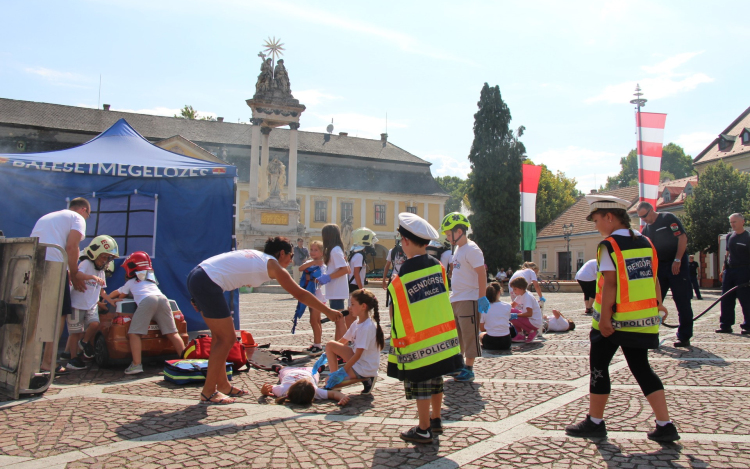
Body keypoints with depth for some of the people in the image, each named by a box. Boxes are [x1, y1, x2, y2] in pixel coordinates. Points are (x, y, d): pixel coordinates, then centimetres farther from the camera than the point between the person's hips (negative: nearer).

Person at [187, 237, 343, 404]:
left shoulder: (256, 255, 20)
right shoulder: (273, 265, -1)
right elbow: (300, 294, 0)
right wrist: (328, 312, 7)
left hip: (196, 276, 9)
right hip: (207, 283, -9)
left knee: (220, 336, 17)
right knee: (227, 339, 0)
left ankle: (223, 385, 25)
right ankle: (208, 392, 7)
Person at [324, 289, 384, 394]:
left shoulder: (366, 327, -23)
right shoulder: (357, 324, 6)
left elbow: (358, 354, -23)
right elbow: (343, 341, 13)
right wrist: (326, 355, 5)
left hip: (365, 369, -9)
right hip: (358, 360, 9)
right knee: (331, 345, -1)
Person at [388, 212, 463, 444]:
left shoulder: (401, 278, -17)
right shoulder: (438, 266, -3)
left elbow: (396, 314, -10)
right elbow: (444, 298, 7)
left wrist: (397, 339, 3)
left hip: (417, 343, -6)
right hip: (442, 336, 6)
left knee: (420, 385, 5)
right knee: (435, 380, 19)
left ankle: (423, 430, 14)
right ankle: (436, 420, 34)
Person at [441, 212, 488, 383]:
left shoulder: (471, 250, -15)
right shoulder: (458, 249, 13)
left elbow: (482, 274, -19)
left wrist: (482, 298, -22)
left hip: (468, 300, -10)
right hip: (455, 299, 10)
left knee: (469, 335, -1)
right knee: (456, 334, 16)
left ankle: (469, 370, 6)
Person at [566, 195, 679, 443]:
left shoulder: (609, 245, -12)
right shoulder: (646, 242, 7)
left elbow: (609, 284, -17)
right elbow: (653, 279, 9)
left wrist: (604, 318, -17)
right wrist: (658, 305, 18)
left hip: (616, 319, -6)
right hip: (643, 319, 7)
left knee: (599, 365, 7)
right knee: (641, 367, 14)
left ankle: (595, 422, 15)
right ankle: (665, 425, 10)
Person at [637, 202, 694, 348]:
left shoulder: (668, 219, -7)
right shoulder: (646, 229, 12)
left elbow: (682, 237, -13)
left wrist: (677, 260, -19)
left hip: (677, 265, -7)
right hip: (659, 266, 7)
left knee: (682, 301, -2)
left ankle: (684, 337, 4)